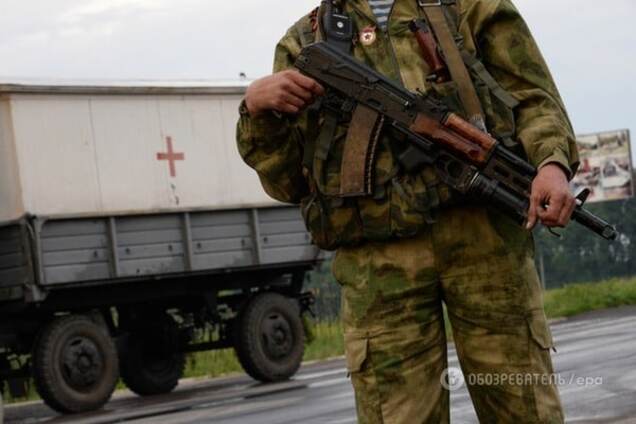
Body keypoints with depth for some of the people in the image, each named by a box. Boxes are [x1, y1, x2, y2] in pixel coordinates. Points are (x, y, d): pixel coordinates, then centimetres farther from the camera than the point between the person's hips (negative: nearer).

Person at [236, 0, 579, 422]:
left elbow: (535, 98, 10)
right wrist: (259, 112, -4)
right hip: (377, 257, 1)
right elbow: (288, 183, 15)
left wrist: (554, 162, -10)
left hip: (484, 231, 0)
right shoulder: (303, 43, 19)